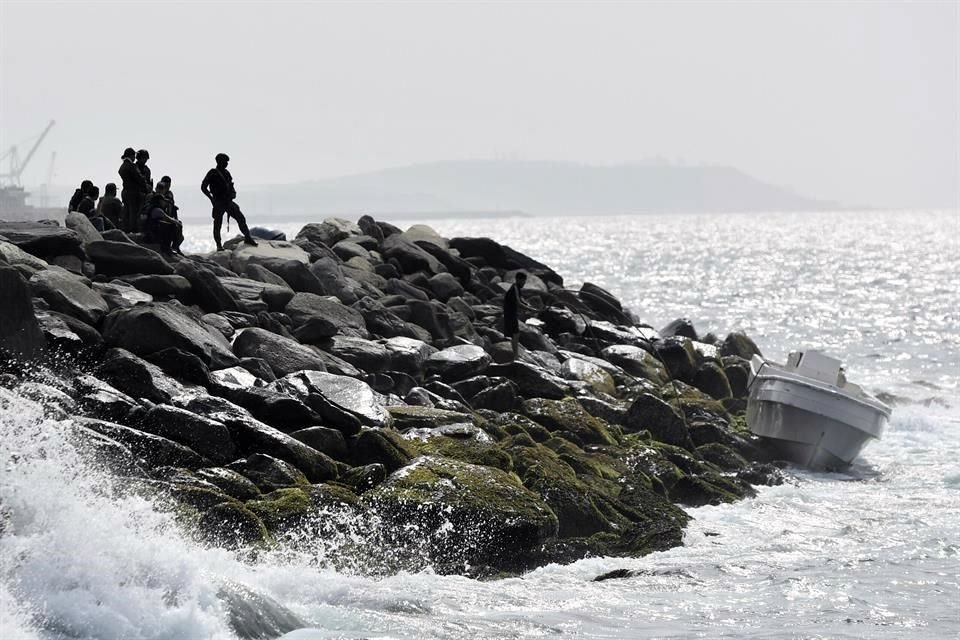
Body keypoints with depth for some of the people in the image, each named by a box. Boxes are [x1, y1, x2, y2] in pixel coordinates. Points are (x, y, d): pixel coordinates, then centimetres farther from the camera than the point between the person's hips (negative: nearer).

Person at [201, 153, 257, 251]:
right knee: (217, 224, -2)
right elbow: (203, 187, -6)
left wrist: (233, 193, 4)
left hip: (228, 202, 5)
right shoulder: (212, 173, -5)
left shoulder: (226, 173, 14)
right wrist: (211, 197, -15)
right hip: (218, 203, -5)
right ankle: (219, 245, 5)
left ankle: (248, 238, 7)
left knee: (241, 218, -2)